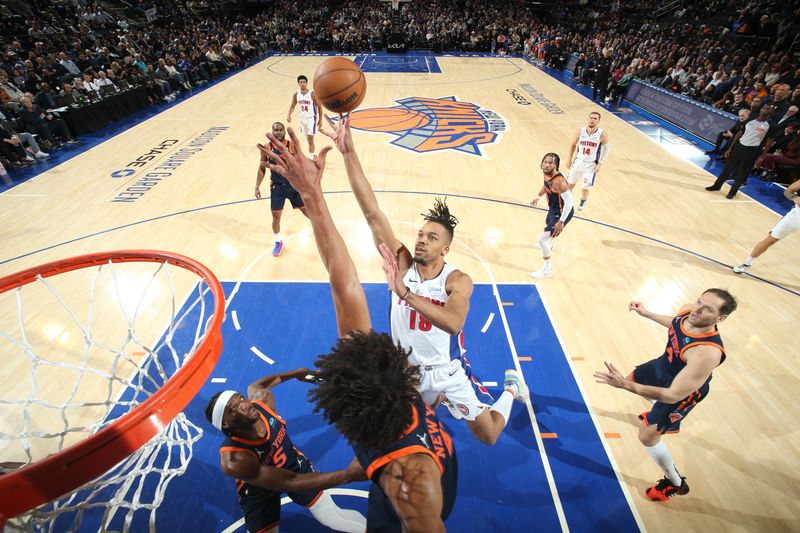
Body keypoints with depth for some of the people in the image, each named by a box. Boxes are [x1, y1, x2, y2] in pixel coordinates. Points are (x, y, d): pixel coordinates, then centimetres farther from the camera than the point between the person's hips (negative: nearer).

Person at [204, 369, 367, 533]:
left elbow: (254, 386, -1)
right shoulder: (233, 460, -39)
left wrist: (296, 373, 12)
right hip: (260, 492, -3)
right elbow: (291, 482, -42)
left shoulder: (263, 399, -28)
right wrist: (347, 475, -50)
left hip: (293, 463, 3)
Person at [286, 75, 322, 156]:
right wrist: (289, 115, -8)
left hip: (311, 118, -5)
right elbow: (292, 106, 9)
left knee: (310, 139, -10)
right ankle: (313, 153, 29)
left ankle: (311, 157, -6)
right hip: (302, 118, 5)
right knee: (308, 139, 13)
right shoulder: (296, 94, -1)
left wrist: (320, 120, -7)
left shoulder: (312, 94, -14)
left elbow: (319, 106, -6)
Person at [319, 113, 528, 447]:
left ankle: (510, 385, 44)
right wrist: (349, 153, -34)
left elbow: (453, 324, -44)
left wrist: (406, 293, -53)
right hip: (407, 370, 3)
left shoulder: (458, 281, -23)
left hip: (448, 372, -3)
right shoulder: (403, 262, -18)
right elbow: (371, 212, -28)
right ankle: (436, 399, 51)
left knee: (488, 436, 16)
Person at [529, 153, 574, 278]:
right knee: (548, 226, 36)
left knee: (542, 239, -12)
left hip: (562, 213, -10)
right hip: (553, 209, 10)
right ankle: (548, 246, 71)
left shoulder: (558, 181, -34)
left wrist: (561, 222, -34)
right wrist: (538, 197, 30)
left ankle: (547, 269, 5)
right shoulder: (547, 174, -7)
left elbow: (569, 202, -33)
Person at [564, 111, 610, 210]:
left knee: (585, 188, -1)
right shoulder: (581, 131, -7)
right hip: (579, 161, 3)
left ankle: (583, 201, 33)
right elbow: (573, 145, 7)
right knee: (570, 183, 13)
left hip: (591, 165, -3)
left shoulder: (602, 134, -14)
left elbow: (607, 149, -4)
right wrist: (569, 159, 3)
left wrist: (600, 164, -11)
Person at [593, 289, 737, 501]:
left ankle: (676, 484, 28)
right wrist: (647, 313, 7)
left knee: (647, 437, -2)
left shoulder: (708, 353, -45)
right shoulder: (688, 310, -23)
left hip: (682, 391, -7)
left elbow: (673, 395, -42)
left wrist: (625, 385, -51)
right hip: (663, 366, 8)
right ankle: (658, 416, 66)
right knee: (633, 378, 33)